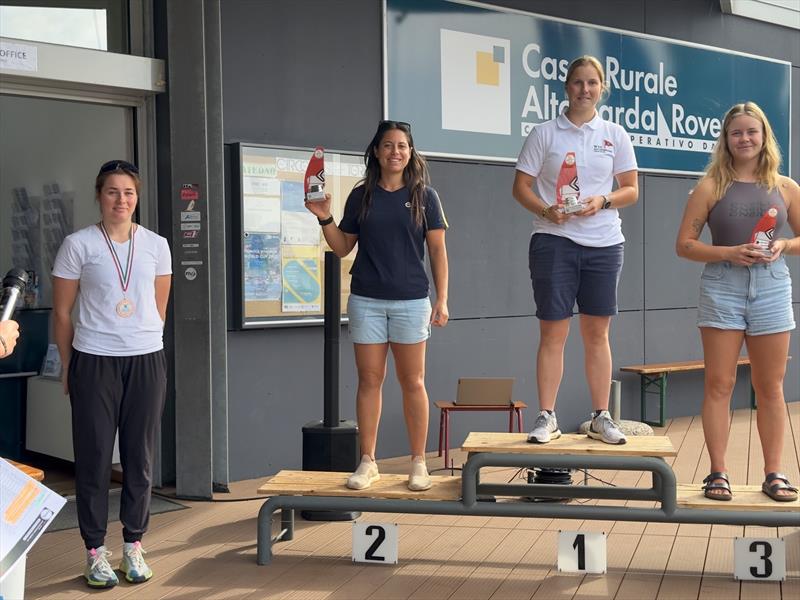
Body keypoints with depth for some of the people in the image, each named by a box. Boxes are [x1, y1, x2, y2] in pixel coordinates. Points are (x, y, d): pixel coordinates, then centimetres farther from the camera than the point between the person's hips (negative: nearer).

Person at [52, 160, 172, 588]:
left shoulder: (156, 245, 5)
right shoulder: (78, 244, -3)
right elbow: (62, 312, 2)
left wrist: (142, 342, 13)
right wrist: (69, 366, 4)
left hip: (146, 361, 3)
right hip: (94, 362, -2)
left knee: (139, 456, 7)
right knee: (94, 456, 3)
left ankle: (133, 546, 19)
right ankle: (95, 552, 12)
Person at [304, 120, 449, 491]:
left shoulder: (424, 196, 3)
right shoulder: (361, 196, 7)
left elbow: (438, 251, 3)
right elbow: (343, 247, 13)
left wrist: (442, 300, -3)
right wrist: (324, 219, -4)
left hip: (410, 300, -1)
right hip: (366, 300, 2)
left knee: (412, 382, 3)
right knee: (369, 380, 4)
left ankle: (419, 464, 11)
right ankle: (368, 463, 12)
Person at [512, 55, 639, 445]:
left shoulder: (615, 135, 9)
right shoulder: (545, 134, 3)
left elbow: (631, 190, 10)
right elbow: (521, 186, 2)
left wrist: (604, 201, -10)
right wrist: (546, 210, -16)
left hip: (603, 242, 2)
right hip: (554, 241, -2)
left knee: (597, 333, 7)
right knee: (552, 332, -1)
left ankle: (601, 418, 15)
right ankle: (547, 418, 6)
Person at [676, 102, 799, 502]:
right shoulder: (711, 187, 1)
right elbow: (684, 244, -2)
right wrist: (730, 252, -14)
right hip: (723, 288, -2)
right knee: (719, 384, -1)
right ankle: (718, 473, 5)